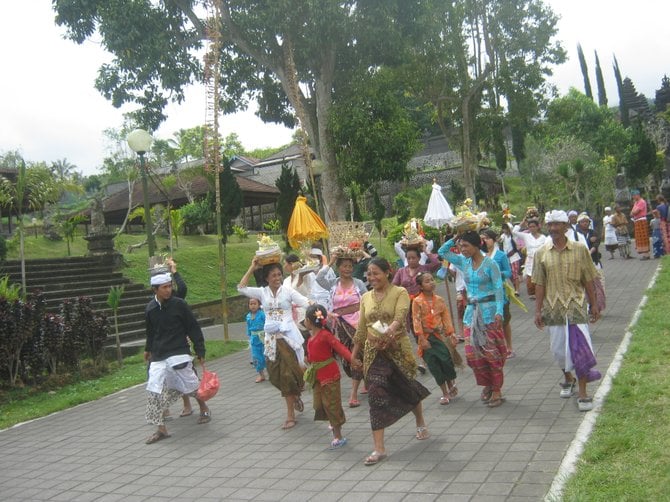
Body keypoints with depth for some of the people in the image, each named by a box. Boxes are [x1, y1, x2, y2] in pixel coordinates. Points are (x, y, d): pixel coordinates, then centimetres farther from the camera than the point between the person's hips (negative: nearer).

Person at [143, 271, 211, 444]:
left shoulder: (179, 304, -7)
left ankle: (204, 408, 36)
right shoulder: (150, 308, 3)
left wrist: (200, 351, -5)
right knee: (154, 390, -6)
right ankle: (161, 429, 3)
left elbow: (193, 328, -4)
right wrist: (148, 349, 29)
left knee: (190, 384, 5)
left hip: (179, 353, -3)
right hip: (158, 356, 3)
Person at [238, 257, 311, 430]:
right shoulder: (262, 292, 5)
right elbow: (241, 288, -6)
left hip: (288, 336, -3)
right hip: (272, 338, 3)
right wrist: (252, 268, -7)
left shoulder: (288, 291, -2)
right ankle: (295, 396, 32)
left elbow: (307, 303, -10)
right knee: (277, 375, 6)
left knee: (288, 374, -5)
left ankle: (290, 415, 8)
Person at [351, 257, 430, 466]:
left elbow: (400, 317, -23)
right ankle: (379, 448, -2)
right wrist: (354, 354, 16)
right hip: (373, 352, 3)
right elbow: (361, 328, 14)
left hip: (398, 349, -3)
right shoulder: (366, 298, 8)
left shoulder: (400, 292, -6)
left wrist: (389, 331, -42)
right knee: (376, 395, -5)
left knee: (407, 388, 14)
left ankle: (420, 423, 45)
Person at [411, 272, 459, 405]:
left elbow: (446, 317, 6)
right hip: (427, 337, -2)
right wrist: (422, 339, -14)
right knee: (434, 366, 1)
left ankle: (451, 386, 21)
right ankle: (445, 393, 15)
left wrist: (451, 334, 1)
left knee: (446, 361, -7)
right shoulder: (417, 301, -6)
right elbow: (416, 320, -9)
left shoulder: (439, 300, 4)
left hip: (440, 334, 2)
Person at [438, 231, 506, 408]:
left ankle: (497, 390, 8)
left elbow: (498, 288, -11)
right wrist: (455, 238, 1)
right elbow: (442, 252, 14)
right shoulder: (463, 262, 8)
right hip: (471, 312, 5)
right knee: (472, 353, 2)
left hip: (489, 311, -5)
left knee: (491, 352, -3)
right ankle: (487, 384, 22)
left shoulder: (490, 263, -7)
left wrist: (499, 311, -21)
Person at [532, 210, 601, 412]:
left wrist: (594, 305, 3)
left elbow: (588, 281, 3)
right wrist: (538, 310, 2)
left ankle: (583, 393, 3)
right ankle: (568, 379, 38)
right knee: (558, 348, 11)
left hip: (576, 305, -2)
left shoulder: (580, 250, -2)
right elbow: (540, 285, 4)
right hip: (553, 308, 2)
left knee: (579, 347, -6)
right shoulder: (542, 254, 2)